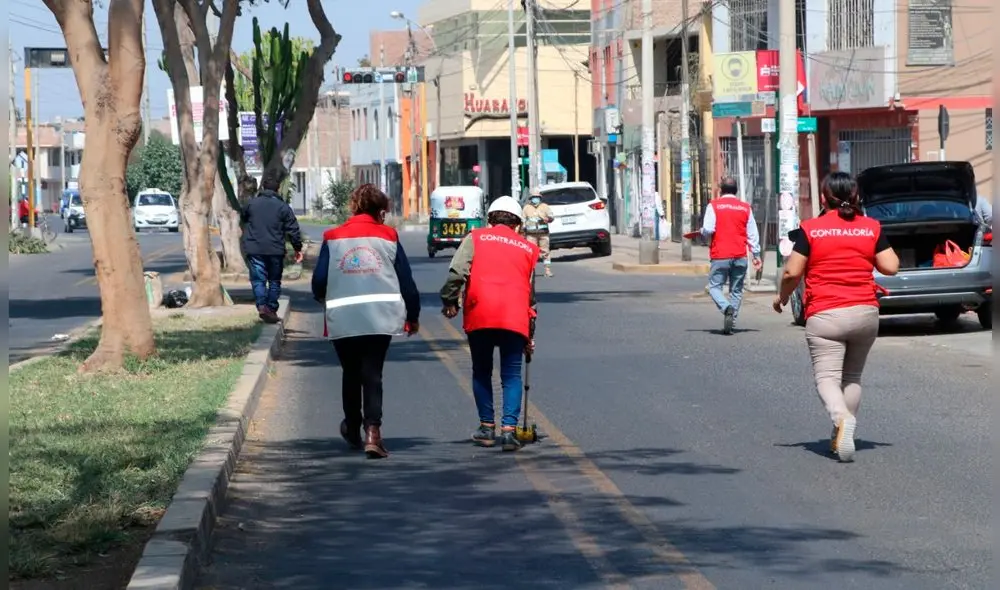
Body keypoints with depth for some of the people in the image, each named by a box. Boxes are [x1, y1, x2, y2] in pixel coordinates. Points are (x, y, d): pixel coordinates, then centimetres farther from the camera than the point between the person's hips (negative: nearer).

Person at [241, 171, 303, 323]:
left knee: (258, 279, 1)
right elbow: (293, 229, -2)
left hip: (254, 249, 0)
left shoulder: (251, 203, 3)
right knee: (274, 281, 13)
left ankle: (262, 305, -19)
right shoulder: (283, 207, -3)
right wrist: (298, 248, 8)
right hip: (276, 251, 0)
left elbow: (242, 218, 22)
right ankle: (272, 309, 11)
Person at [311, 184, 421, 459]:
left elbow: (319, 281, 3)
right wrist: (413, 316, 19)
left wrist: (324, 298, 26)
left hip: (342, 319, 1)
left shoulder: (333, 238, 5)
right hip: (380, 318, -1)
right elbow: (406, 280, 6)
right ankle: (372, 431, -16)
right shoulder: (388, 237, 5)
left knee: (351, 373, 18)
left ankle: (352, 428, 32)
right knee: (372, 374, -1)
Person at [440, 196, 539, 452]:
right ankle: (508, 428, -9)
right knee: (512, 375, 5)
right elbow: (531, 293, 21)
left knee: (481, 372, 14)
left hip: (479, 315, -1)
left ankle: (487, 428, 15)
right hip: (515, 318, 1)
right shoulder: (528, 248, 19)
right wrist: (530, 336, 26)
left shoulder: (475, 238, 12)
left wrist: (449, 300, 6)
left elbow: (457, 271, -5)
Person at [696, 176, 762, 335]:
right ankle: (731, 322, 5)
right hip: (740, 256, 3)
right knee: (736, 290, 11)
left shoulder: (714, 206, -3)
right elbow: (752, 234, 9)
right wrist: (756, 254, 17)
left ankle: (727, 308, -24)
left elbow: (708, 230, -12)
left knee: (714, 286, 4)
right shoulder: (745, 208, 7)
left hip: (720, 256, -3)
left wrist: (702, 232, 11)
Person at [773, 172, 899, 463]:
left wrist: (782, 297, 13)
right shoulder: (871, 227, 5)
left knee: (827, 376, -7)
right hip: (865, 312, 4)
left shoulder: (810, 229, -3)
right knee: (852, 376, 17)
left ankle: (841, 418, -35)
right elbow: (891, 267, 2)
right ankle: (843, 436, 16)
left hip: (825, 315, -4)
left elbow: (792, 272, -6)